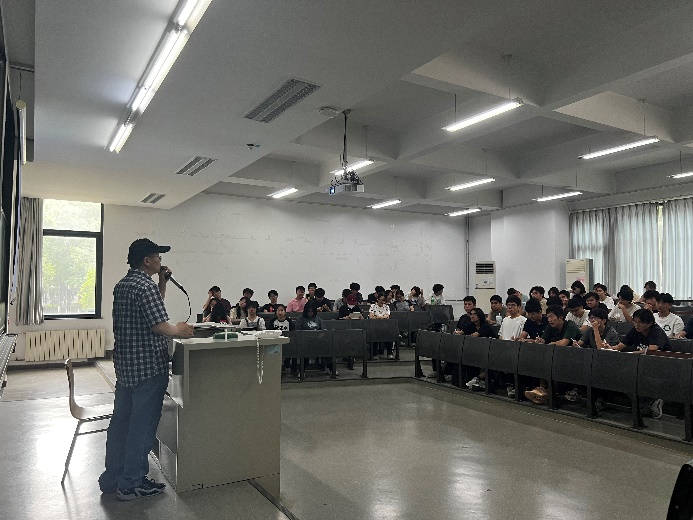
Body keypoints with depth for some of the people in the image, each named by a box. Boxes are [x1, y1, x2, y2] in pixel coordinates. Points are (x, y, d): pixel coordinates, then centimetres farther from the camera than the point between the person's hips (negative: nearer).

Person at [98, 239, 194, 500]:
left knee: (120, 421, 17)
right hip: (148, 366, -9)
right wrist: (180, 331, -5)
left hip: (124, 365, 9)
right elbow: (160, 326, -23)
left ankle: (111, 478, 28)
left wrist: (163, 282, 12)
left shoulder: (122, 285, 12)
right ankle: (131, 484, 12)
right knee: (143, 425, 2)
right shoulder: (146, 286, -18)